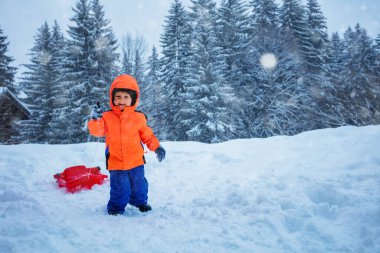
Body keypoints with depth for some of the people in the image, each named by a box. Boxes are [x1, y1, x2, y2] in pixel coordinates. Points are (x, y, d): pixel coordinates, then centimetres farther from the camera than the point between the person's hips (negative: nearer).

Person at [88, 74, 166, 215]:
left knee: (139, 185, 17)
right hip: (116, 163, -1)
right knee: (119, 188, 4)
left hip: (136, 161, 2)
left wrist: (157, 147, -4)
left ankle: (140, 201, 42)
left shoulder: (138, 117, -3)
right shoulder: (107, 117, -4)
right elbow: (97, 131, -13)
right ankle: (116, 207, 28)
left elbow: (147, 135, 5)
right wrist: (95, 119, -32)